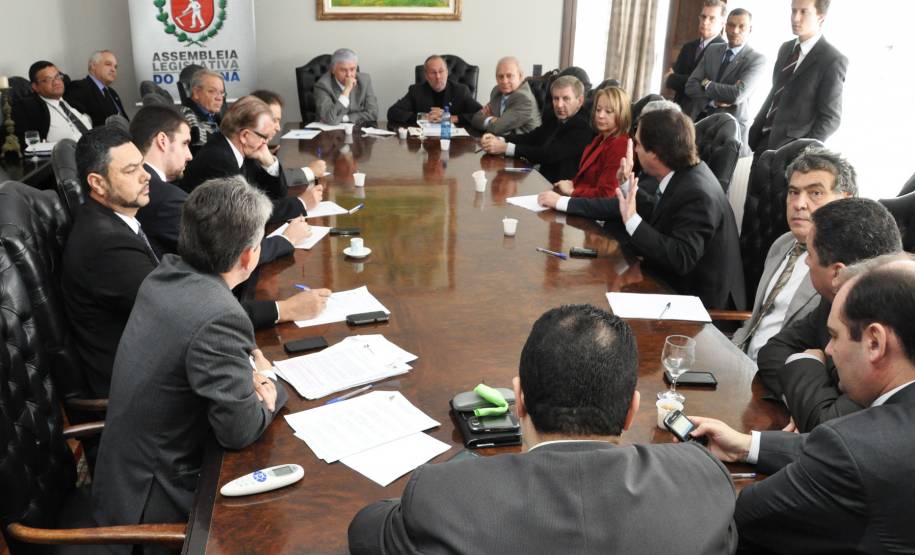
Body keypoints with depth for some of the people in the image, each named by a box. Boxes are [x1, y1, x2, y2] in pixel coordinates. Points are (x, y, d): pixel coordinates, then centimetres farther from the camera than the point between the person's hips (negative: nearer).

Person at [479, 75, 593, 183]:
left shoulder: (583, 128, -19)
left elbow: (550, 154, -24)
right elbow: (531, 137, 8)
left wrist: (506, 148, -24)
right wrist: (499, 140, -10)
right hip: (543, 179, 7)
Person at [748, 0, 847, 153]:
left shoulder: (833, 60, -12)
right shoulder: (785, 48, 10)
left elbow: (830, 118, -12)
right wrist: (755, 131, 11)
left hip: (790, 147, -6)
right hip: (763, 138, 6)